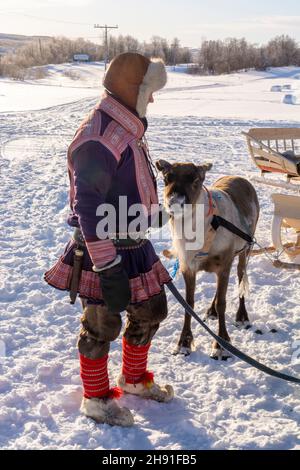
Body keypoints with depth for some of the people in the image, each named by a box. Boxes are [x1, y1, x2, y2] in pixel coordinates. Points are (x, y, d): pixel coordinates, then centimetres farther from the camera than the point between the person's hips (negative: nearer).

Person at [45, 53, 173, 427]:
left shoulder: (126, 129, 10)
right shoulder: (97, 137, -23)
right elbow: (88, 207, -27)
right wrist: (108, 269, -28)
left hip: (133, 245, 10)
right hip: (104, 251, -10)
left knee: (150, 310, 19)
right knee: (103, 324, 5)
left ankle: (134, 379, 40)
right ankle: (95, 398, 25)